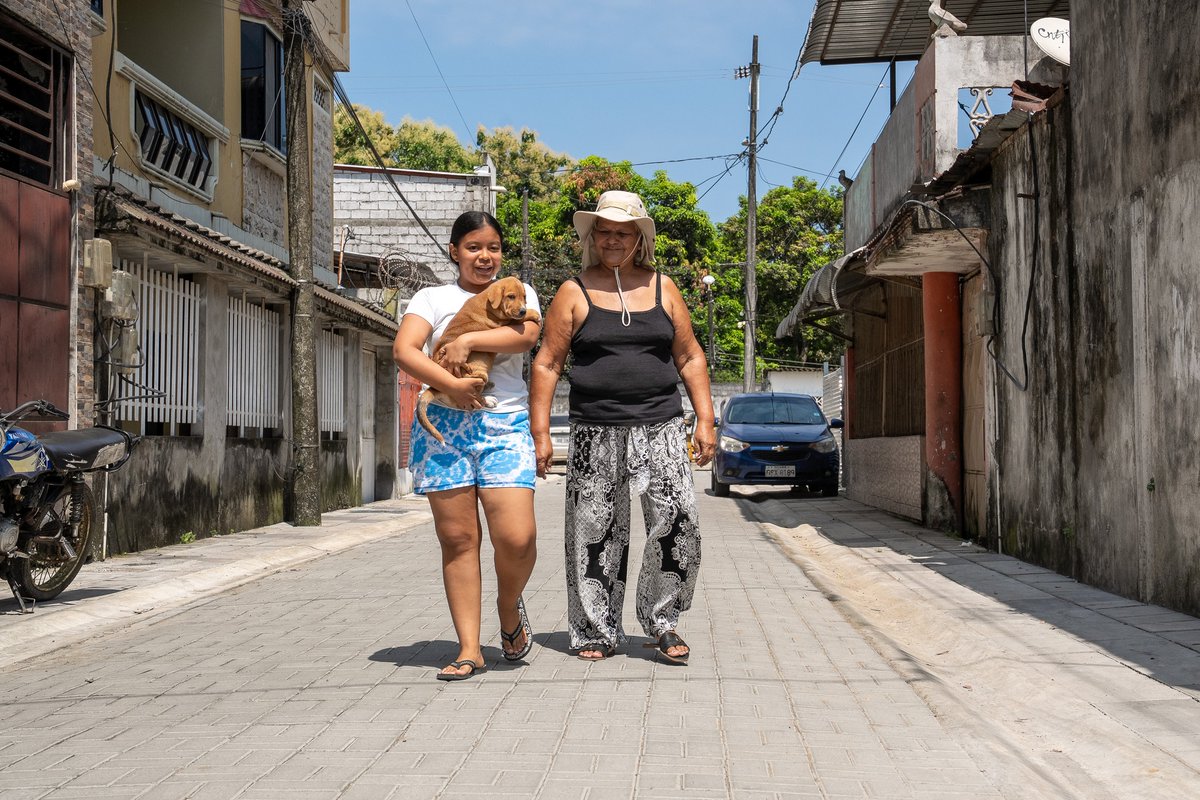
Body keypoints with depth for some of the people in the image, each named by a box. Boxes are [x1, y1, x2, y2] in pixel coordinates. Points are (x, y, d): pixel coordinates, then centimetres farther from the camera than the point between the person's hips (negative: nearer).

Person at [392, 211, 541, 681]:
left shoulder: (517, 293, 15)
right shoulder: (433, 298, 13)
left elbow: (526, 336, -7)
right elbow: (404, 351, -3)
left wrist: (468, 340, -13)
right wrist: (450, 385, -16)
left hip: (505, 425, 0)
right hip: (443, 426, 0)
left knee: (516, 537, -13)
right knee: (457, 538, -1)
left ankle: (509, 607, 18)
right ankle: (469, 650, 4)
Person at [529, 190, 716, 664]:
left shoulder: (662, 288, 12)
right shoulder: (573, 293, 6)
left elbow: (690, 357, 14)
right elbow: (547, 364, 3)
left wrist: (705, 419, 4)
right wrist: (540, 433, -4)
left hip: (660, 427, 1)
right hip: (595, 432, -1)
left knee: (678, 522, -10)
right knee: (594, 534, 1)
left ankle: (661, 622, 7)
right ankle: (598, 634, 14)